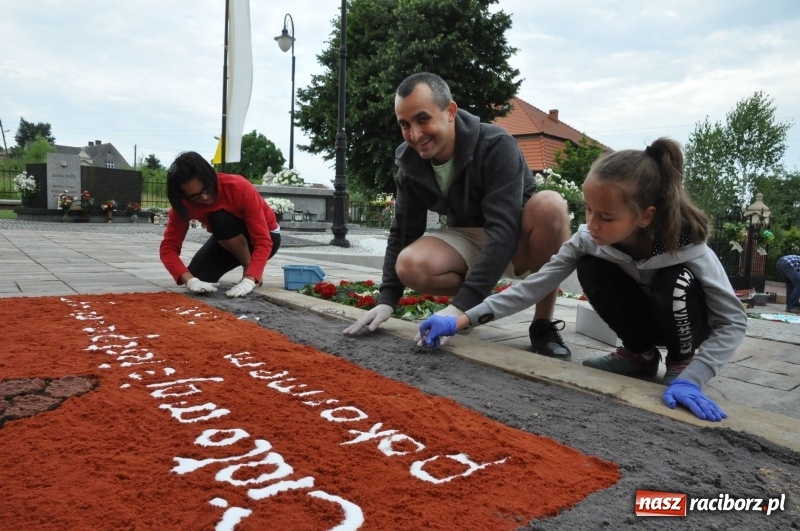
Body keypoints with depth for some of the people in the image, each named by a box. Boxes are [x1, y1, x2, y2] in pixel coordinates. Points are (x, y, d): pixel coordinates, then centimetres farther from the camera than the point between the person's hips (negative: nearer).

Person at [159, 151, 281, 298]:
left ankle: (251, 272, -13)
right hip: (228, 241, 5)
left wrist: (249, 280, -49)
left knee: (221, 220, -32)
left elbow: (263, 242, -36)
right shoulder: (184, 203, -20)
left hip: (266, 235, -5)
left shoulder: (240, 188, -33)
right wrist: (190, 280, -41)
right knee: (199, 275, -17)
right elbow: (168, 247, -23)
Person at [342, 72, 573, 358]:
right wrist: (386, 300, -17)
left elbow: (504, 230, -36)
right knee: (410, 266, -27)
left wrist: (460, 306, -44)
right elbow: (403, 231, -6)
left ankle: (544, 324, -21)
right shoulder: (411, 162, -11)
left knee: (549, 204, -37)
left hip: (518, 242, -3)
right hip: (468, 241, 4)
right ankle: (481, 302, 1)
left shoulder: (496, 146, -27)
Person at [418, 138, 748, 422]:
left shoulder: (688, 248, -34)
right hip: (647, 320, 3)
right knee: (591, 269, -24)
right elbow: (536, 285, -26)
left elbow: (734, 322, -30)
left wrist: (690, 379, -44)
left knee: (677, 280, -35)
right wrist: (462, 321, -35)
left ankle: (682, 360, -5)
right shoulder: (589, 239, -25)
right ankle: (640, 354, -1)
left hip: (682, 320, -3)